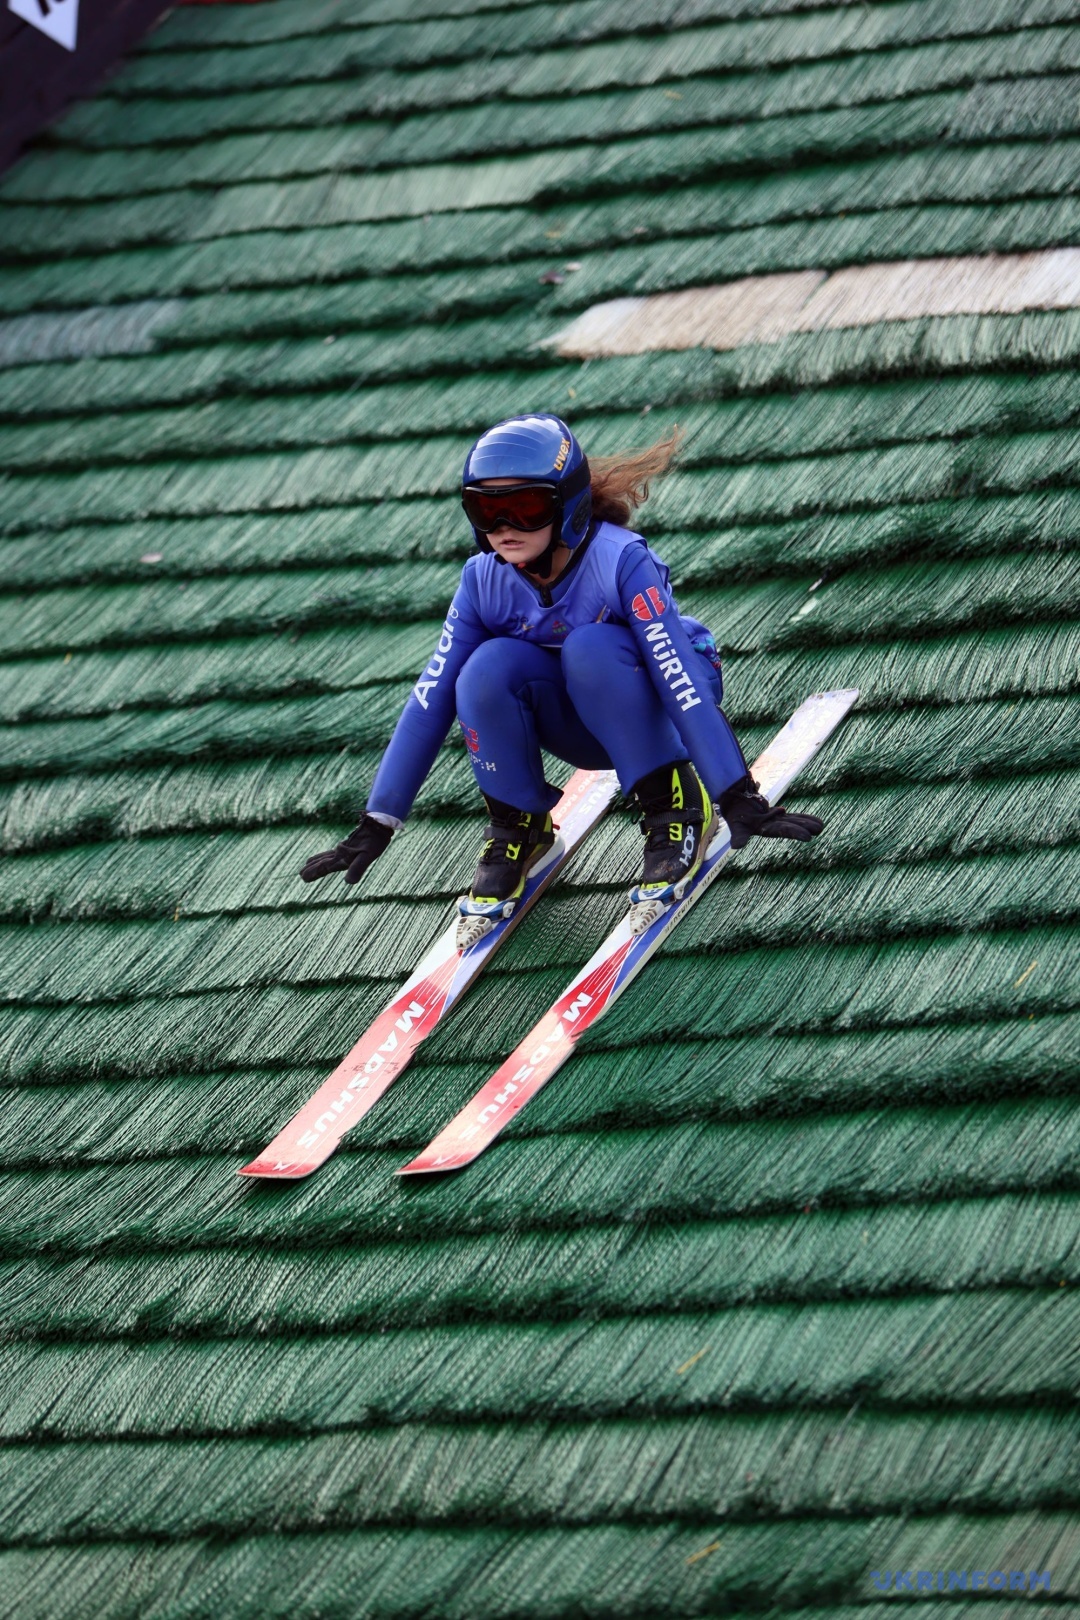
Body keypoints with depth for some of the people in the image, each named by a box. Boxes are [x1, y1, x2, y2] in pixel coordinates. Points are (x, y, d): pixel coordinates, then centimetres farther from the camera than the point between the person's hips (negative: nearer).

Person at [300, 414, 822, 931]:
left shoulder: (621, 562, -30)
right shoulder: (484, 581, -17)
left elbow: (681, 681, -35)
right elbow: (430, 701, -16)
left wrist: (739, 801, -40)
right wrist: (377, 824, -19)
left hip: (652, 706, -4)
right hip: (586, 728, 4)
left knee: (589, 646, -34)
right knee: (489, 668, -27)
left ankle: (675, 807, -18)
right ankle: (516, 829, -4)